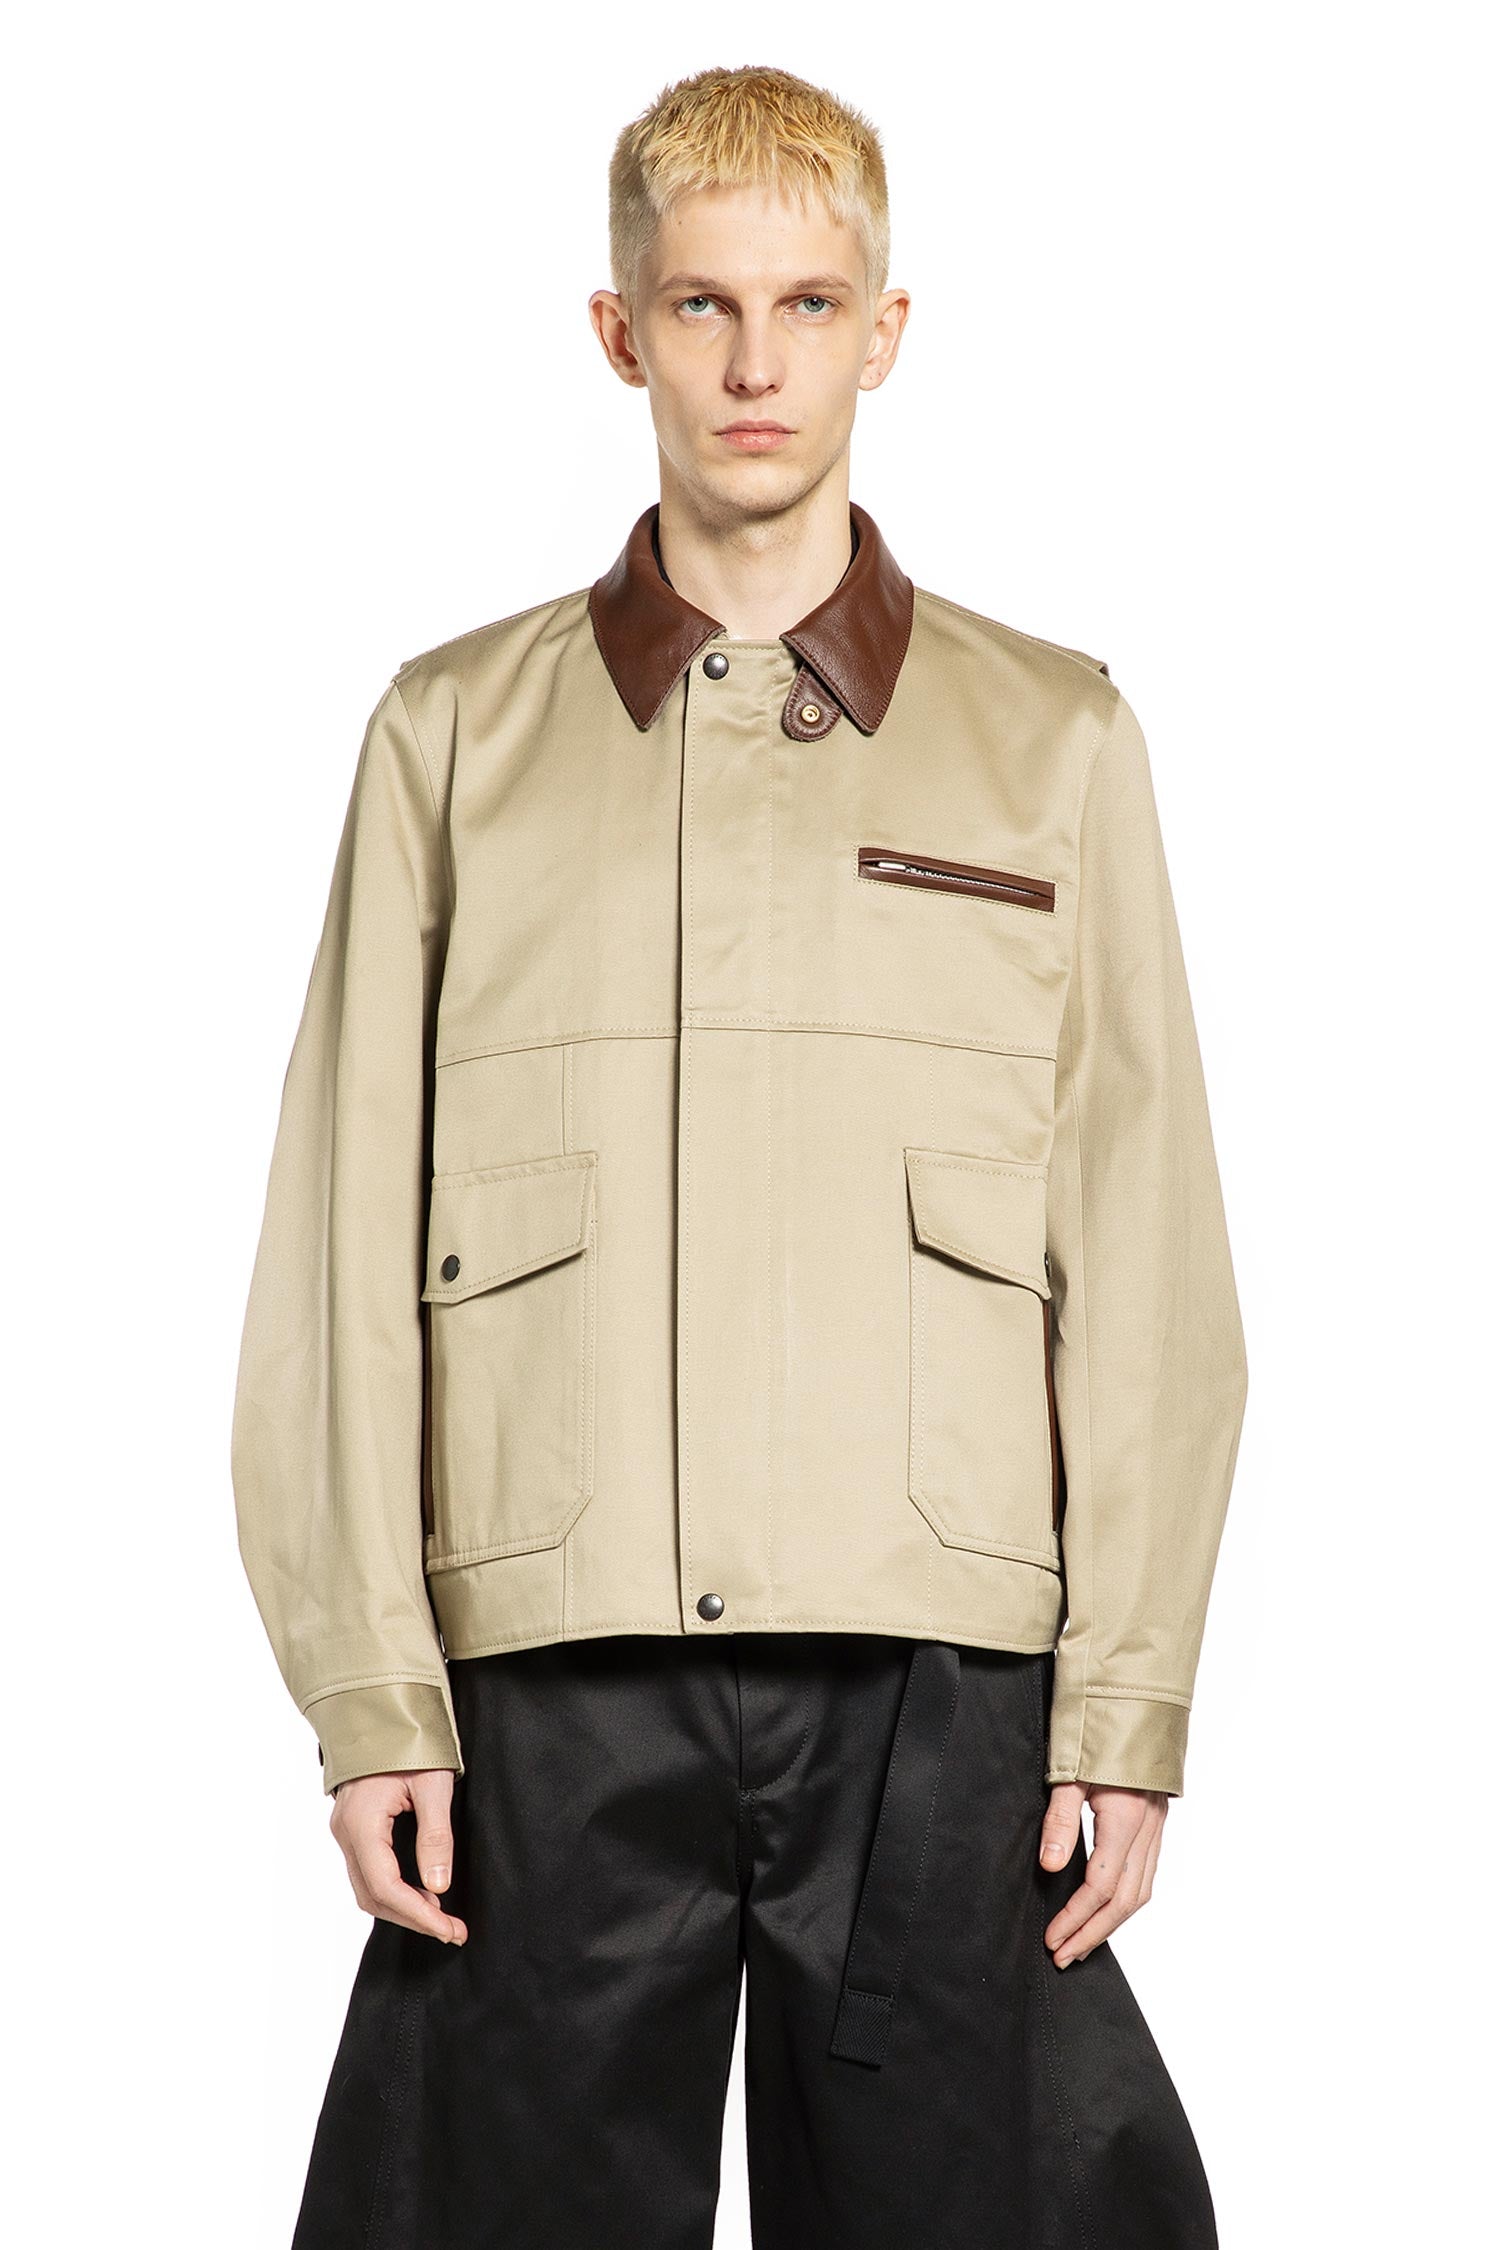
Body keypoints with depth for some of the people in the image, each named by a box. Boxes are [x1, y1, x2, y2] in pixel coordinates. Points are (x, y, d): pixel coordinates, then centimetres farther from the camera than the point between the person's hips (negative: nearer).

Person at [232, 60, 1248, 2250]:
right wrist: (371, 1697, -1)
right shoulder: (455, 735, 11)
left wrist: (1127, 1704, -1)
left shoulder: (1057, 738, 11)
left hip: (945, 1679, 0)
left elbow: (1145, 1263, 7)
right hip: (554, 1678, 0)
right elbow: (346, 1257, 7)